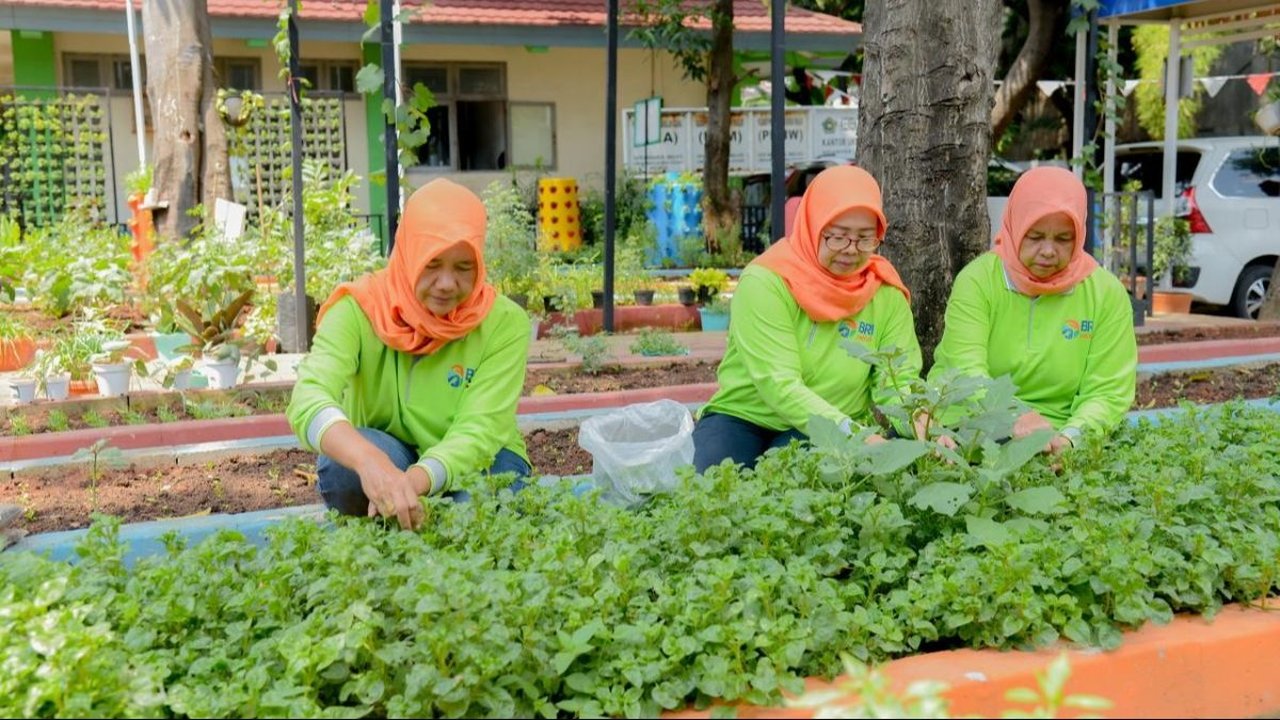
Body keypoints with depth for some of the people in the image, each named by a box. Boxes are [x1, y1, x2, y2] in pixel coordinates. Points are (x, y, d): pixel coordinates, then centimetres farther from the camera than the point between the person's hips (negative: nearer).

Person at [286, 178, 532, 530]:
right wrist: (370, 461, -58)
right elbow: (309, 398, -37)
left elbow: (479, 431, -25)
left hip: (474, 465, 1)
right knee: (343, 461, -33)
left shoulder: (504, 322, -18)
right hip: (382, 460, 0)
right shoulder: (359, 309, -20)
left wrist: (413, 481, -46)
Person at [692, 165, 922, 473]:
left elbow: (899, 381, -6)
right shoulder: (766, 281, -17)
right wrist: (847, 432, -39)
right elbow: (779, 384, -25)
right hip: (742, 418, -2)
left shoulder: (887, 295, -4)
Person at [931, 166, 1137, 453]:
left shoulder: (1107, 293, 0)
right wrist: (1013, 421, -36)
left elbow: (1108, 393, -4)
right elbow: (967, 371, -17)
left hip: (1054, 442, 2)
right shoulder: (977, 280, -6)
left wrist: (1069, 437, -25)